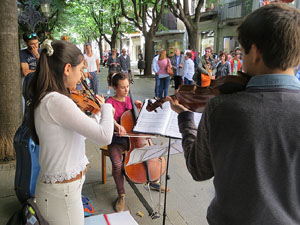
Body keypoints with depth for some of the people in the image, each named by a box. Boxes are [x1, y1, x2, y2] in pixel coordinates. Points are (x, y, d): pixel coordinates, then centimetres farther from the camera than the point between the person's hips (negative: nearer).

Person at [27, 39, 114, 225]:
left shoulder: (46, 99, 4)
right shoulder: (56, 101, -27)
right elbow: (105, 137, -29)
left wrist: (99, 114, 10)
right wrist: (107, 107, -12)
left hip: (60, 187, 9)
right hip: (62, 194, -9)